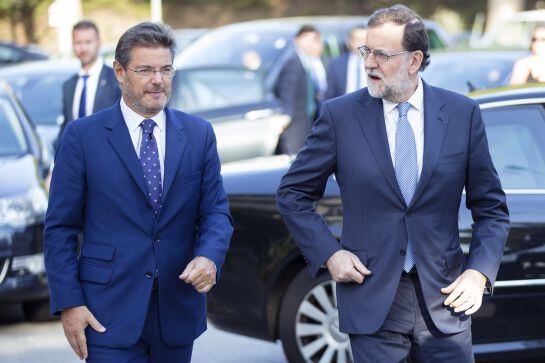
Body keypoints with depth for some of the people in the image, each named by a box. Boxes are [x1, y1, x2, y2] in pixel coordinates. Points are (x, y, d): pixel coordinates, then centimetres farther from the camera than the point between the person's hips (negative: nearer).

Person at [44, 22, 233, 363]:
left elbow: (216, 210, 6)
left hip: (178, 308, 3)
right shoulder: (83, 136, -3)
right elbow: (60, 227, -2)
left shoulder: (199, 134, 6)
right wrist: (68, 303, -9)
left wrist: (209, 257, -15)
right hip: (109, 312, -3)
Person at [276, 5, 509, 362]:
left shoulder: (462, 114, 0)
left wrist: (479, 273, -7)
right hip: (371, 297, -1)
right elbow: (292, 194, 6)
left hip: (444, 294, 1)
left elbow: (491, 208, 6)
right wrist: (328, 254, -5)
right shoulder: (340, 115, -2)